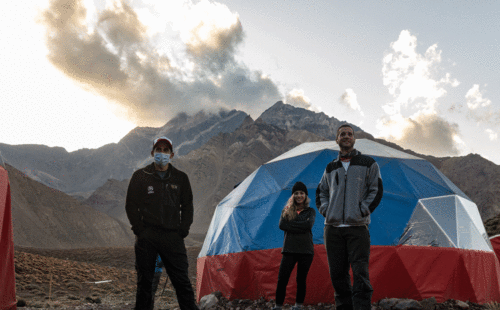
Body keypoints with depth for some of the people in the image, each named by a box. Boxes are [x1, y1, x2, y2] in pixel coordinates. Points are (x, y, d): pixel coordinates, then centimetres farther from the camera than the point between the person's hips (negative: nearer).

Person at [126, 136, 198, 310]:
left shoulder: (181, 178, 10)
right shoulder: (140, 176, 5)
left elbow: (187, 207, 14)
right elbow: (131, 206, 6)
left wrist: (183, 231, 3)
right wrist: (140, 230, -3)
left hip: (173, 237, 1)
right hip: (146, 237, 0)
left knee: (182, 281, -2)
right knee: (144, 281, 7)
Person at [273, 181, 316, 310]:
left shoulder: (310, 211, 8)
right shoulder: (287, 210, 11)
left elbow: (309, 225, -12)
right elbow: (281, 225, -7)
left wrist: (291, 224, -10)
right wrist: (300, 228, -12)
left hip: (305, 250, 0)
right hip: (289, 250, 1)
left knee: (301, 280, 5)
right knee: (282, 279, -5)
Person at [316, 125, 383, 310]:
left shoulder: (368, 164, 8)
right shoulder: (331, 167, 18)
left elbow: (376, 190, 4)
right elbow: (321, 192, 24)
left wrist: (363, 210, -6)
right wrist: (325, 210, 7)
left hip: (357, 226, -3)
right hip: (333, 227, 4)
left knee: (360, 273, -10)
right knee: (337, 273, 5)